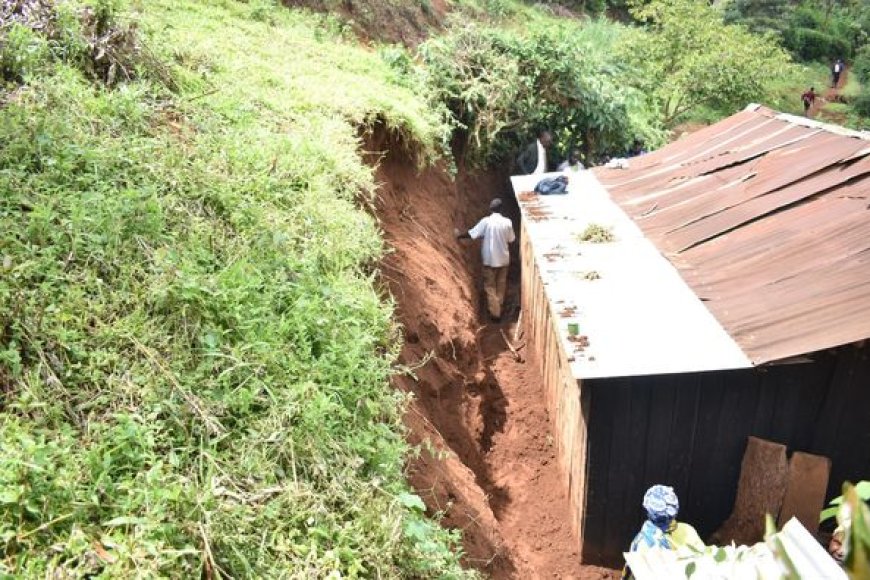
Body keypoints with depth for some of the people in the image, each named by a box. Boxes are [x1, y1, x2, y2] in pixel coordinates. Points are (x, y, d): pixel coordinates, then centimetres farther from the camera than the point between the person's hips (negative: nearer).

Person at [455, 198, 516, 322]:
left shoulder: (486, 221, -15)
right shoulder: (507, 222, -6)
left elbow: (471, 234, -10)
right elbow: (511, 240, 5)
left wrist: (459, 235, 8)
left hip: (490, 260, -3)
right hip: (503, 259, 3)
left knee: (490, 287, 7)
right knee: (501, 285, 20)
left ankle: (495, 313, 7)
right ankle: (498, 307, 34)